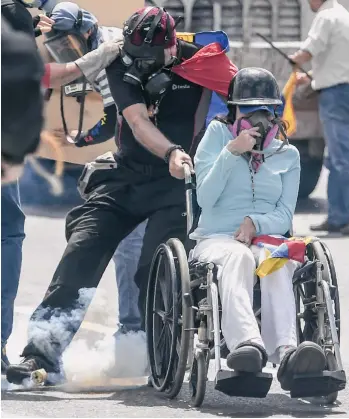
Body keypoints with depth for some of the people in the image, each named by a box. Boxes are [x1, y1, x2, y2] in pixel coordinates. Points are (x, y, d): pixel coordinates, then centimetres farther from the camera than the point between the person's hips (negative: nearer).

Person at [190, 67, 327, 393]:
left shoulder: (287, 155, 20)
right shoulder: (218, 136, 13)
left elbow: (285, 214, 10)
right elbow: (205, 198, 1)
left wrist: (256, 223, -11)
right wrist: (231, 152, -9)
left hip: (266, 238, 2)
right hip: (216, 240, -2)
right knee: (238, 257, -40)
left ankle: (285, 351, -63)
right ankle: (246, 343, -68)